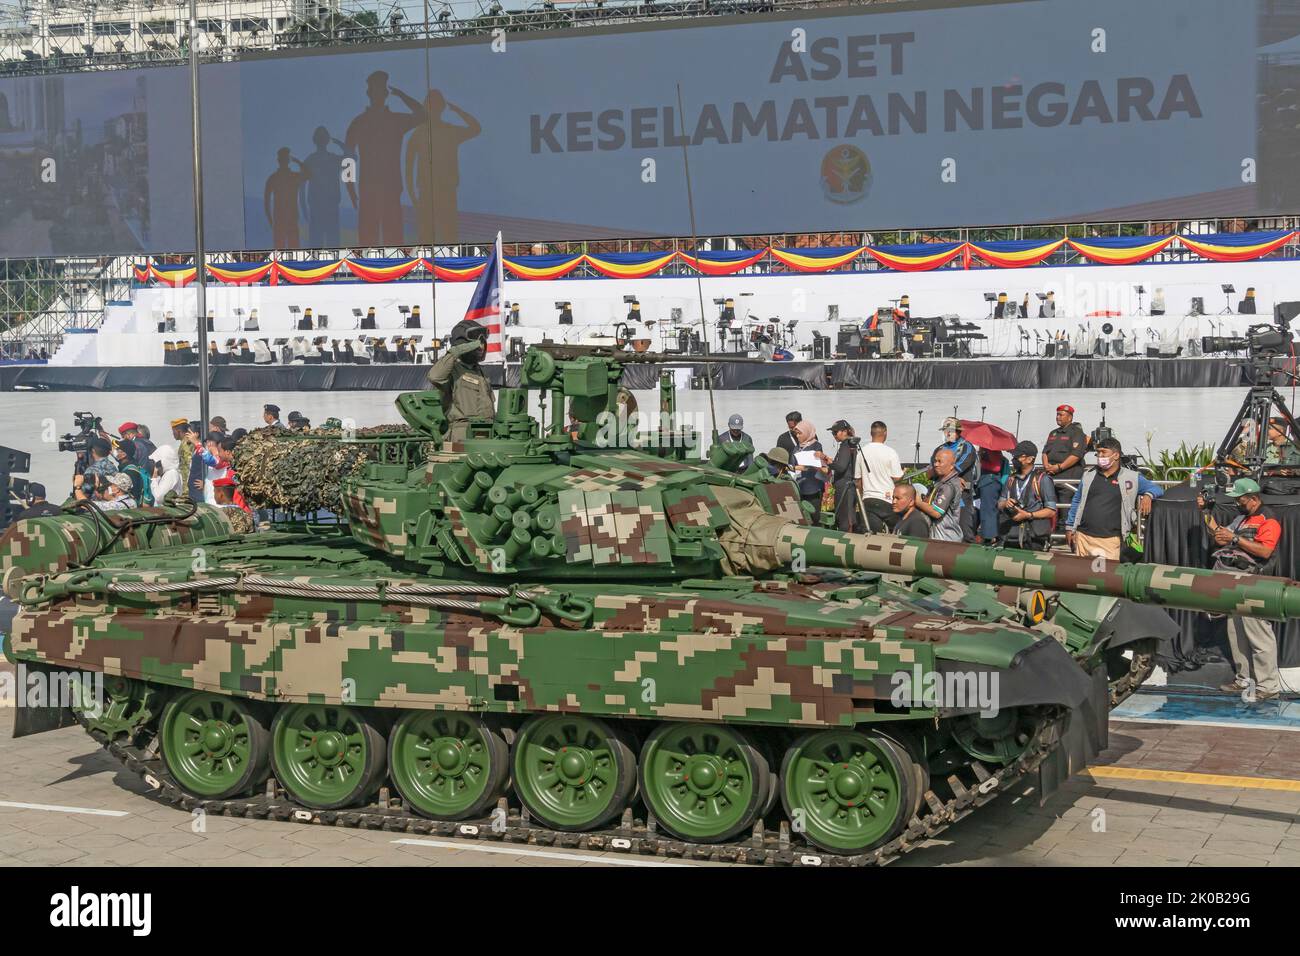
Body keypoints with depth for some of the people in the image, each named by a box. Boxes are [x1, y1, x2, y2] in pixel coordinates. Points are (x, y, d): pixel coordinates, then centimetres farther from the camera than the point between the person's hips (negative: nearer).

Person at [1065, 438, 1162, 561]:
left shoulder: (1131, 478, 5)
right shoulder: (1088, 475, 13)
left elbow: (1156, 488, 11)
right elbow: (1076, 502, 19)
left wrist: (1148, 495, -12)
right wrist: (1070, 527, 15)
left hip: (1110, 539, -3)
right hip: (1083, 536, 3)